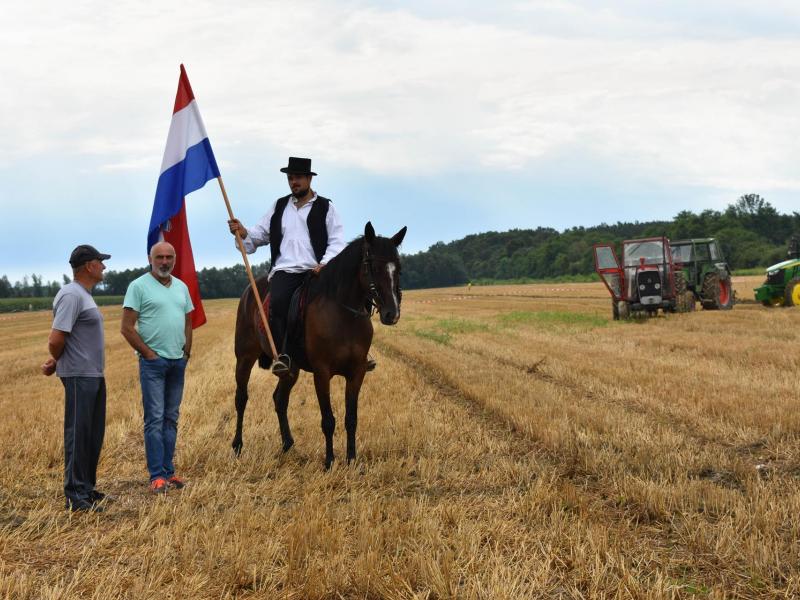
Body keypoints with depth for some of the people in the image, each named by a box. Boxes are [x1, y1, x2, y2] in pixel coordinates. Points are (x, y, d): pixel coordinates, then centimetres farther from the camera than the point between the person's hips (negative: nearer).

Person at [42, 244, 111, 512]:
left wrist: (56, 361, 2)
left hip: (95, 375, 10)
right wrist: (57, 362, -2)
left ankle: (87, 488, 26)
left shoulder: (84, 295, 15)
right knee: (78, 435, -4)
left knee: (94, 435, 16)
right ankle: (76, 496, 1)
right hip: (79, 377, -10)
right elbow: (56, 341, -21)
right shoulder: (71, 296, -17)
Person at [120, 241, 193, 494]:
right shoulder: (139, 286, -7)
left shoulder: (181, 287, 13)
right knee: (155, 419, -7)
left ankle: (168, 471, 16)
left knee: (171, 419, 10)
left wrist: (186, 352, 9)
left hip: (178, 362, 6)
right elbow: (127, 328, -10)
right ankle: (156, 476, -5)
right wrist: (148, 353, -10)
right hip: (153, 362, -6)